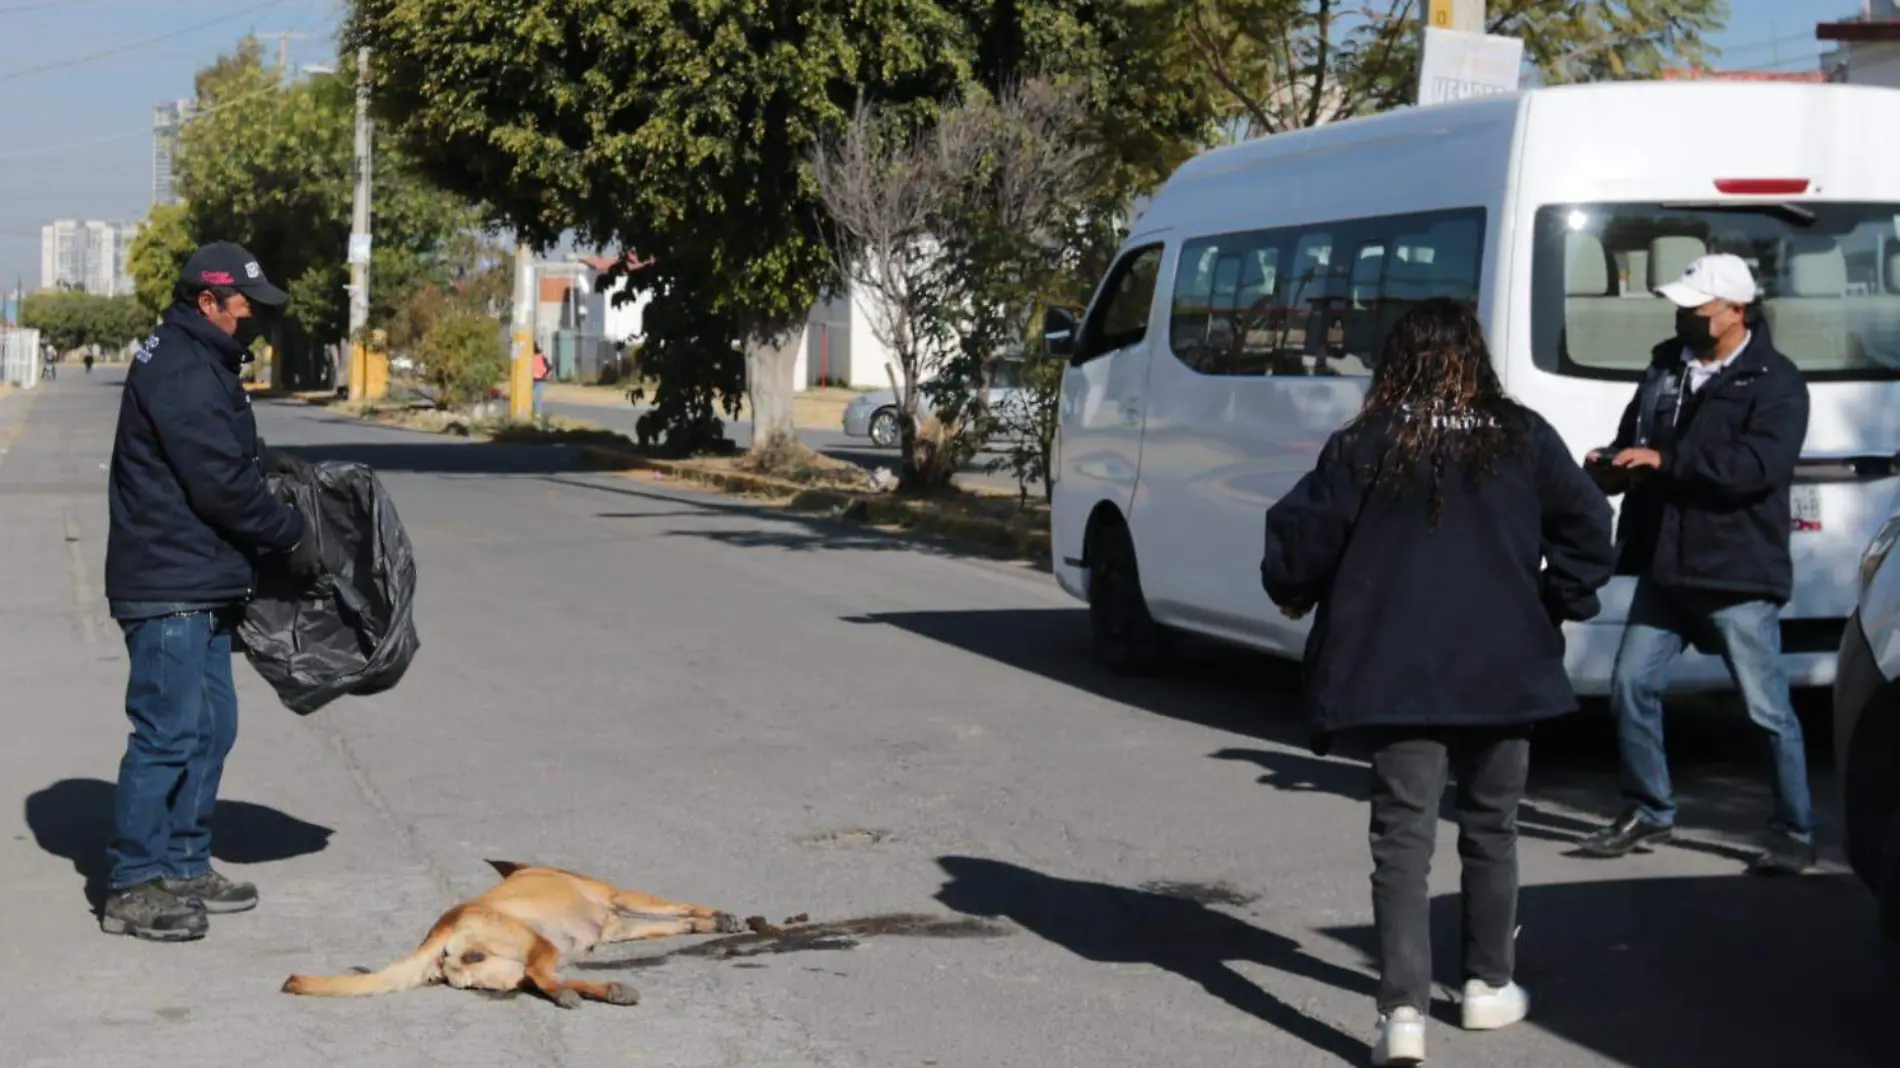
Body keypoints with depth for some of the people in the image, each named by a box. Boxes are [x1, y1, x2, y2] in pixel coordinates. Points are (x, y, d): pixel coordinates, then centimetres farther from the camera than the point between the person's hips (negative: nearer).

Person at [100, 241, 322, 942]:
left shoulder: (200, 361, 17)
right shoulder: (182, 370, -16)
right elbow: (222, 484, -20)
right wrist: (292, 537, -9)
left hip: (201, 589, 11)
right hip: (169, 587, -11)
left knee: (210, 727, 15)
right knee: (169, 731, -8)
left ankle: (184, 867, 24)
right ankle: (133, 887, -3)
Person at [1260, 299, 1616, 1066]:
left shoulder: (1364, 446, -4)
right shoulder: (1522, 439, 0)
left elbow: (1299, 531, -5)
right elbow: (1587, 524, -2)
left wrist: (1292, 595, 14)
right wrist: (1559, 604, 10)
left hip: (1394, 676, -2)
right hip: (1503, 669, 2)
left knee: (1402, 836, -2)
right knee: (1490, 828, 17)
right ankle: (1489, 986, 29)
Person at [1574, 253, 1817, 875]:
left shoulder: (1774, 383, -9)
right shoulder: (1666, 366, 11)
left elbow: (1758, 466, -23)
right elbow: (1633, 438, 21)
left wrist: (1665, 462, -25)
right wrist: (1613, 466, -3)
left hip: (1737, 573, -6)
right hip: (1664, 568, 7)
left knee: (1767, 708, -1)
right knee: (1631, 685, 7)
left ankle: (1795, 833, 11)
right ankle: (1647, 813, 22)